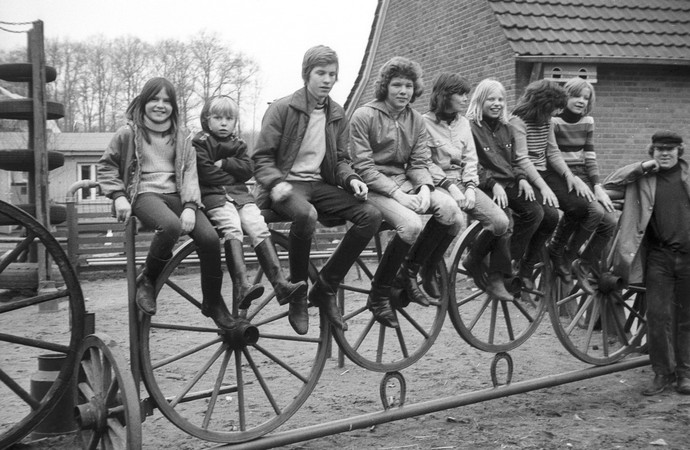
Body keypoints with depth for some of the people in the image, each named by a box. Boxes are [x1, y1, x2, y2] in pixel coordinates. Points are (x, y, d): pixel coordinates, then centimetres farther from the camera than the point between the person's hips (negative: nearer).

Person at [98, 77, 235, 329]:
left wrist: (190, 206, -11)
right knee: (171, 226, -39)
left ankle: (213, 302, -2)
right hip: (145, 194, -4)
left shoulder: (181, 137, 14)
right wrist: (118, 196, -4)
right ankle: (147, 282, -15)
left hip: (176, 195, 4)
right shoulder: (129, 133, 6)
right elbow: (106, 166, 12)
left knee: (210, 237, -22)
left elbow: (190, 173, 6)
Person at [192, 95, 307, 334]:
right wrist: (233, 172, 2)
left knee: (259, 227, -21)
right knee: (232, 228, -32)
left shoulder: (238, 144, 24)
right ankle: (241, 286, -47)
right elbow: (205, 173, -6)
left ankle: (280, 283, -32)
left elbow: (248, 169, 8)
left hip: (240, 194, 5)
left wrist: (224, 163, -3)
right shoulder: (199, 142, 9)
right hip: (213, 196, -4)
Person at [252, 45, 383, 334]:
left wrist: (351, 179, -4)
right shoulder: (282, 109, -3)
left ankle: (325, 289, -8)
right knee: (306, 214, -41)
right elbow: (262, 157, -4)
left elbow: (340, 159, 19)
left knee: (371, 215, -19)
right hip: (288, 183, -6)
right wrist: (276, 183, -23)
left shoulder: (337, 115, 14)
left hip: (320, 184, 6)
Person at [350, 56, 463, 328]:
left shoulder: (416, 120, 11)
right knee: (411, 225, -32)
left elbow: (420, 162, 8)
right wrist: (397, 193, -21)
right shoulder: (364, 116, -8)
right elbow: (363, 166, -13)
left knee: (451, 211, -21)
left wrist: (424, 189, -15)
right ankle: (379, 294, -14)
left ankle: (409, 273, -4)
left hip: (405, 182, 6)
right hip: (374, 186, -6)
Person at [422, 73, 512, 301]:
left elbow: (470, 159, 11)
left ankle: (495, 279, 4)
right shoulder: (425, 122, -3)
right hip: (438, 184, -5)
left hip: (463, 183, 6)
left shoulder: (463, 122, 17)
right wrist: (450, 186, -18)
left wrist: (470, 187, -6)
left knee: (501, 222, -17)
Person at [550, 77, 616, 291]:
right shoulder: (554, 121, -8)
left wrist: (597, 187, 0)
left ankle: (584, 267, 6)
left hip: (582, 177, 7)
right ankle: (563, 255, -8)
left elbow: (590, 157, 11)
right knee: (595, 211, -28)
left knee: (610, 221, -11)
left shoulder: (587, 122, 11)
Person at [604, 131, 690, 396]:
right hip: (658, 256, 0)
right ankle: (662, 373, 9)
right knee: (657, 315, -3)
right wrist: (641, 167, -7)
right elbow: (608, 187, -2)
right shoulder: (643, 179, 5)